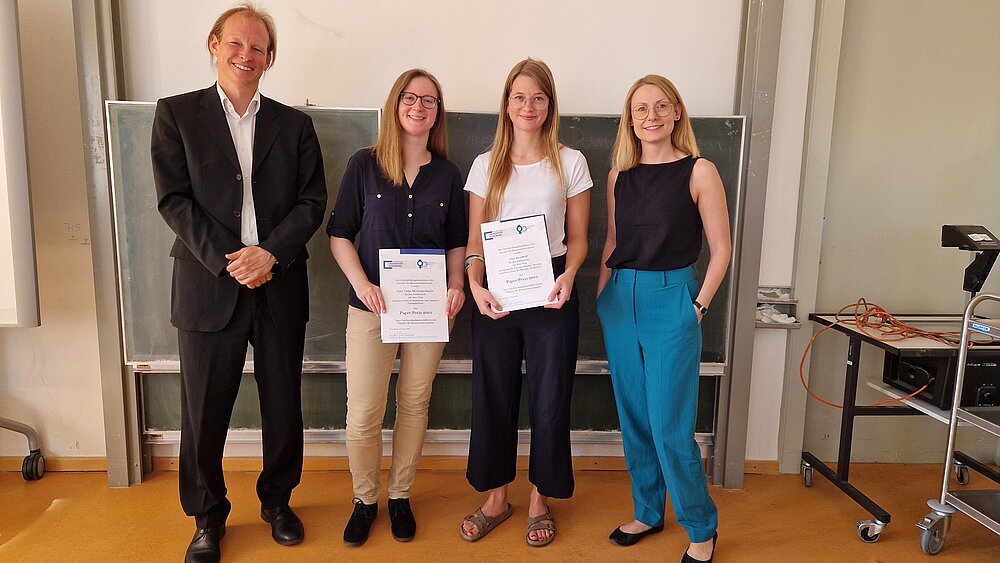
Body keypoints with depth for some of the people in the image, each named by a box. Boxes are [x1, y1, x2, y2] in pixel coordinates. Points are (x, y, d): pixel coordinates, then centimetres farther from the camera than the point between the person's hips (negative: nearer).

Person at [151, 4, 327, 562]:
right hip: (208, 286, -1)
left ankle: (278, 502, 33)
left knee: (284, 406, 11)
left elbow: (313, 201, 2)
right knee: (205, 412, 7)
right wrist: (227, 261, -14)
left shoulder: (294, 123, 9)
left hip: (281, 286, 2)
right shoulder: (177, 114, 4)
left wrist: (270, 253, -13)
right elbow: (174, 199, -4)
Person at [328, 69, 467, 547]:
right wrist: (362, 284, -14)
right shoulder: (365, 164, -1)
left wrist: (456, 286, -6)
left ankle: (400, 497, 31)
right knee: (363, 415, 0)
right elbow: (340, 234, 0)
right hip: (372, 307, -2)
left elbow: (456, 242, 11)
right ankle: (364, 499, 25)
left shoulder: (447, 174, 5)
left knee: (414, 406, 12)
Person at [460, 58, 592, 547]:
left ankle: (540, 499, 26)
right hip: (495, 294, 2)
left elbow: (577, 237, 5)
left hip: (550, 293, -1)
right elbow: (474, 240, 5)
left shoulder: (570, 163, 3)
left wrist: (567, 276, -15)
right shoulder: (486, 165, 7)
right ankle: (496, 498, 27)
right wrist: (475, 286, -13)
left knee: (549, 398, 6)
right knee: (492, 396, 8)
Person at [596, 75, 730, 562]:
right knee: (633, 419, 13)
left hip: (672, 301, -5)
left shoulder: (698, 172, -5)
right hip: (620, 299, 5)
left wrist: (698, 306, -8)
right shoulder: (619, 175, 8)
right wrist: (600, 297, 8)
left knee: (670, 428, -3)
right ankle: (647, 513, 31)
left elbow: (721, 250, -4)